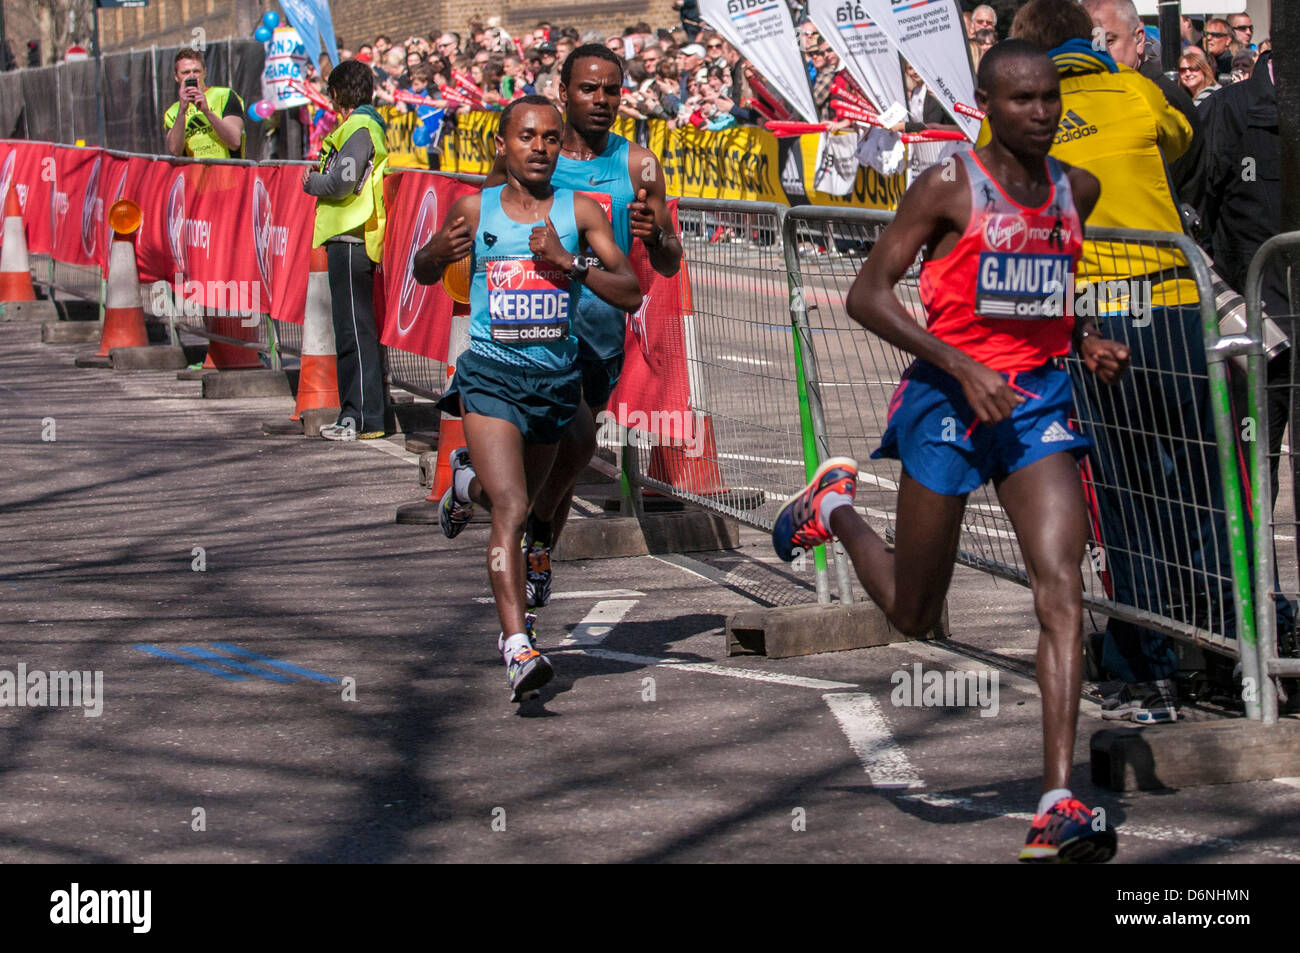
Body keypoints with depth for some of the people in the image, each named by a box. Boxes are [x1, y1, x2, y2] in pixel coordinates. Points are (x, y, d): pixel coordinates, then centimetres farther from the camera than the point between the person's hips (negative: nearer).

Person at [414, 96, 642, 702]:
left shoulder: (581, 212, 0)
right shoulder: (475, 210, 0)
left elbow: (631, 294, -4)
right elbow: (423, 274, 15)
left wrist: (568, 263, -18)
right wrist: (441, 252, -8)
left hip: (556, 378, 3)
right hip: (491, 374, -3)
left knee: (516, 503, 23)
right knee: (509, 511, -19)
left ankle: (469, 477, 59)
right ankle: (518, 649, -23)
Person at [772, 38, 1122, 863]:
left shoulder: (1077, 191, 8)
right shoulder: (949, 187, -10)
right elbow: (867, 296, -11)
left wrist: (1087, 340, 6)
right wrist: (966, 367, -20)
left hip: (1040, 398, 4)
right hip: (948, 397, -4)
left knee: (1062, 592, -14)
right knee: (914, 614, 10)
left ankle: (1058, 805, -16)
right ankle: (835, 506, 42)